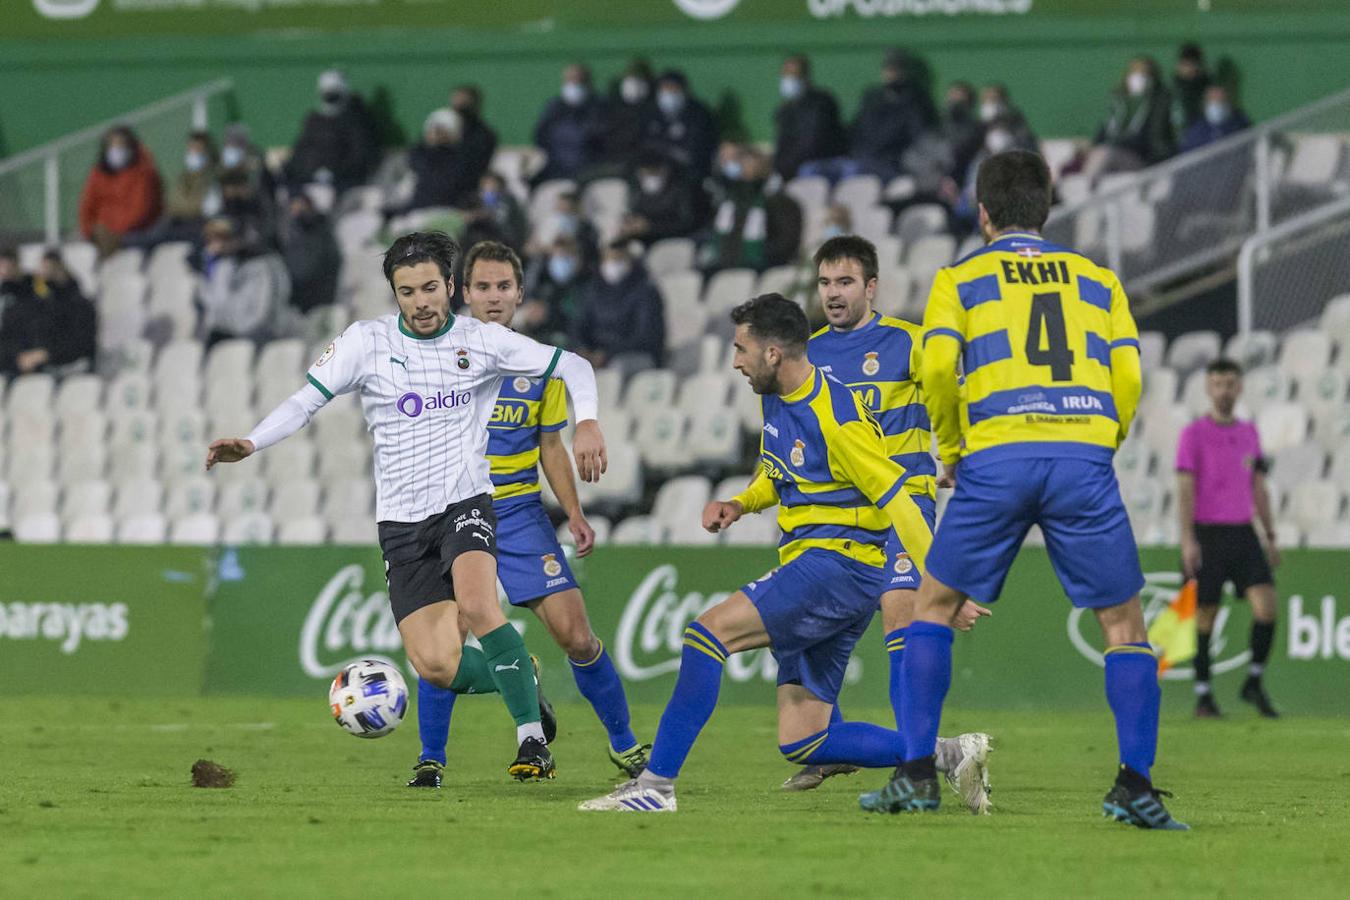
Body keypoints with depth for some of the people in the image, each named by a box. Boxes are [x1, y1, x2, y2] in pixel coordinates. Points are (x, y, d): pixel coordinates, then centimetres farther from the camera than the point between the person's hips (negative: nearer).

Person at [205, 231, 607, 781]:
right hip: (402, 522, 2)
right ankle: (519, 681, 20)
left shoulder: (481, 341, 0)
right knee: (437, 668, -11)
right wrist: (250, 443, -17)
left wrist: (587, 422, -13)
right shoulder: (368, 341, 0)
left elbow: (571, 366, 5)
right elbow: (307, 400, -2)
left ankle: (532, 739, -24)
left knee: (476, 606, -32)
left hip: (465, 503, -2)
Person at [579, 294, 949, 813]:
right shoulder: (776, 401, 12)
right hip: (807, 564, 10)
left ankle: (657, 784, -20)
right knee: (800, 742, 3)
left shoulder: (837, 419, -16)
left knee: (707, 633, -20)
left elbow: (897, 501, -16)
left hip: (839, 564, -10)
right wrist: (738, 505, 10)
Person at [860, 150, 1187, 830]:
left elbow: (937, 365, -1)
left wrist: (950, 451, 11)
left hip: (997, 460, -1)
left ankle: (917, 774, 9)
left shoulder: (960, 278, 15)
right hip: (1086, 459, 1)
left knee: (934, 607, 15)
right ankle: (1135, 786, -3)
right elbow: (1127, 378, 8)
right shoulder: (1098, 278, 20)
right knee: (1124, 624, 10)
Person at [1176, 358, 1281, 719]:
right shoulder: (1193, 434, -4)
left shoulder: (1249, 433, 13)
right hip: (1208, 536, -4)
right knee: (1206, 616, 0)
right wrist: (1188, 540, -18)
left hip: (1243, 533, 4)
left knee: (1267, 605, -11)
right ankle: (1203, 696, 11)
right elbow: (1185, 489, -9)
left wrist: (1271, 537, 15)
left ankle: (1254, 683, 4)